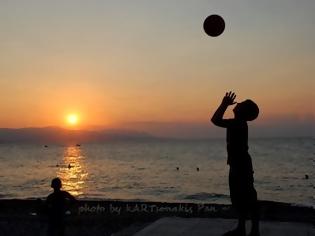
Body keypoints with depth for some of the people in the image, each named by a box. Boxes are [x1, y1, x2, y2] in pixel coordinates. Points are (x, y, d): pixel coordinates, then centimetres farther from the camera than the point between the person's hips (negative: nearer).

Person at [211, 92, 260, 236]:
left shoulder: (238, 123, -19)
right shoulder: (238, 123, 12)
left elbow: (216, 120, -27)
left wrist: (224, 104, -18)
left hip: (242, 165, -10)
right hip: (237, 165, 10)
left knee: (248, 198, -5)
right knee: (238, 197, 15)